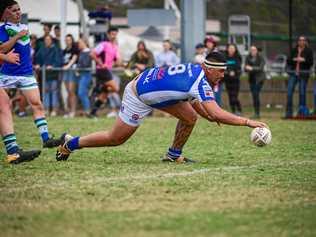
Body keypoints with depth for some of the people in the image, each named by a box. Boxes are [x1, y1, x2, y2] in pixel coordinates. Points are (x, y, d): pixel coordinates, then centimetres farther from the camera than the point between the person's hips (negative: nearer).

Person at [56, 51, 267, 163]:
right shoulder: (201, 83, -31)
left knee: (190, 117, -2)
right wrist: (248, 122, -34)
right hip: (138, 97, -9)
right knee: (116, 139, 4)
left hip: (149, 84, 9)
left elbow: (192, 100, 12)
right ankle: (70, 144, 20)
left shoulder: (196, 70, -4)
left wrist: (208, 115, -2)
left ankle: (174, 155, 14)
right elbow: (218, 114, -37)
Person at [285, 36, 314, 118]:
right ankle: (289, 112, -1)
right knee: (289, 92, -5)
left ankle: (302, 111, 8)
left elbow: (311, 62, -2)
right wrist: (293, 60, -10)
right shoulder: (294, 50, 8)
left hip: (303, 74, -2)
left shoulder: (308, 51, 2)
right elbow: (288, 61, 9)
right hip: (293, 73, 2)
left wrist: (304, 60, -16)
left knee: (302, 93, 0)